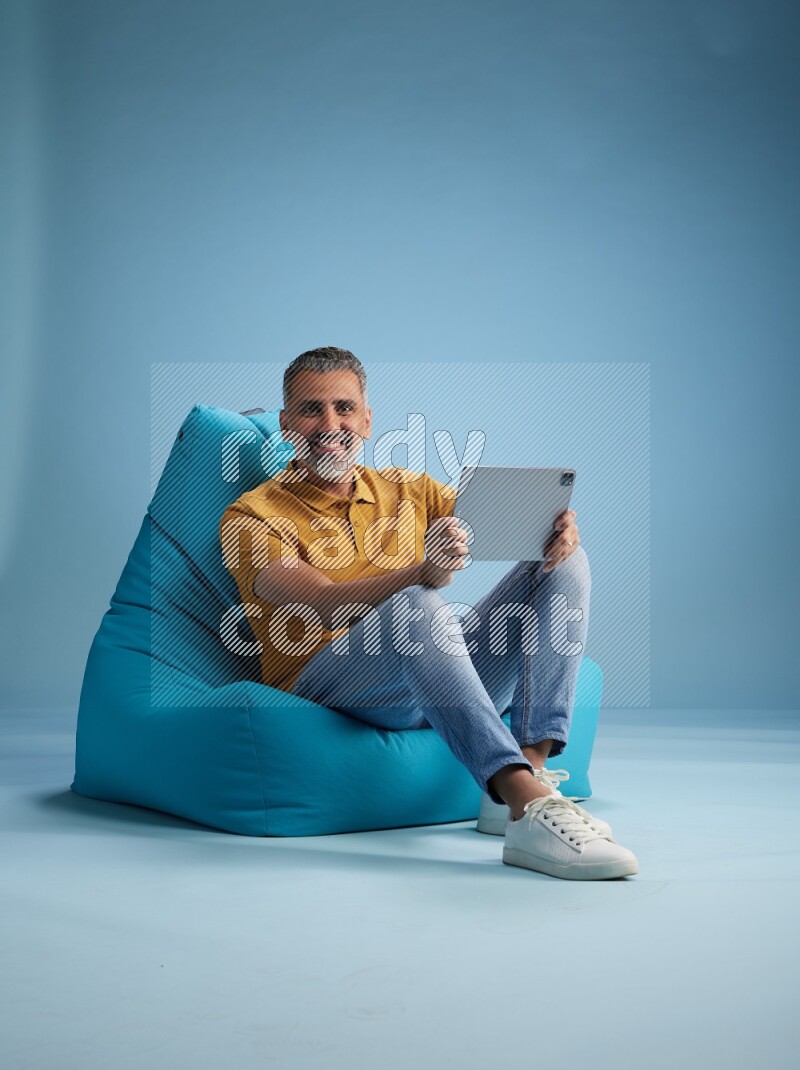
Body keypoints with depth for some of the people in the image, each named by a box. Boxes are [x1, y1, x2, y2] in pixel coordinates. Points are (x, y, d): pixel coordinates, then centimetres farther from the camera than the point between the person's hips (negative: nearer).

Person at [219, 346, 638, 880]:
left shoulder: (406, 489, 19)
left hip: (439, 682, 6)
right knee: (415, 605, -36)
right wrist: (424, 572, -35)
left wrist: (554, 526, -18)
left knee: (563, 560, -7)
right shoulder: (252, 516, 1)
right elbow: (326, 604, -17)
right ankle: (531, 811, -47)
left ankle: (529, 770, -25)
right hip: (324, 684, -5)